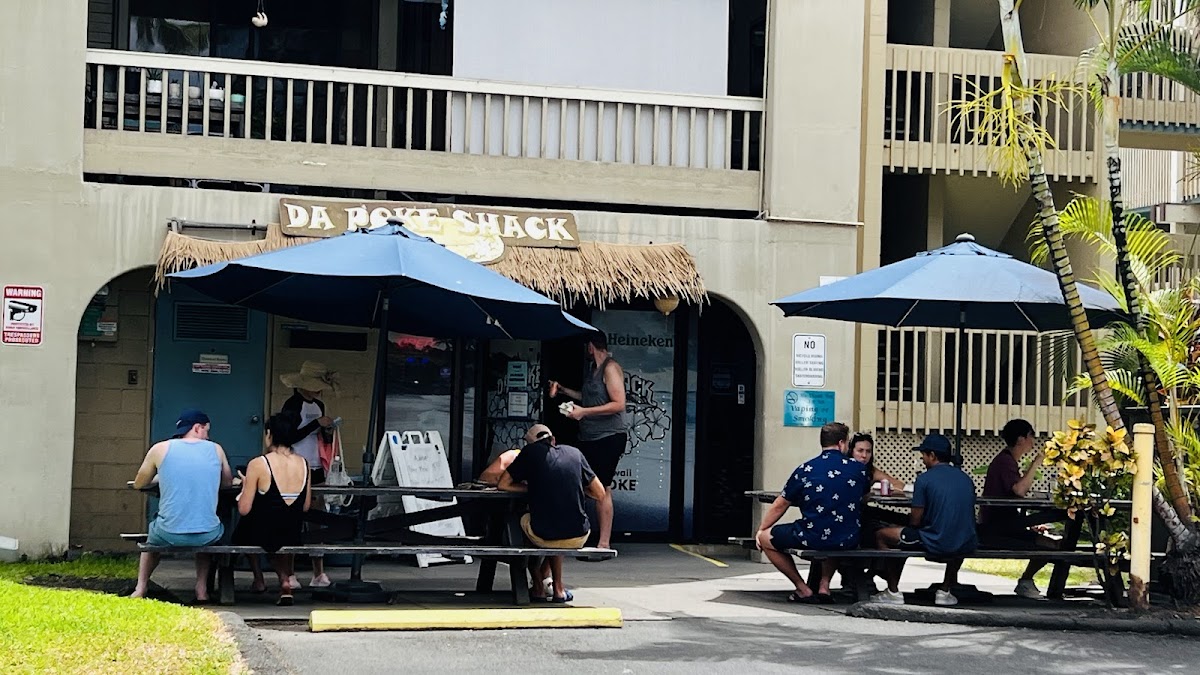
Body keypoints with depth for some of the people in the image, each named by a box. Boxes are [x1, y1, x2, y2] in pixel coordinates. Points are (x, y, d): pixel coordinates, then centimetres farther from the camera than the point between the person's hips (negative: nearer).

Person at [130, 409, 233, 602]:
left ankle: (140, 589, 30)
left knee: (153, 532, 36)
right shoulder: (216, 450, 5)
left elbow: (139, 484, 15)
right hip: (208, 535, 1)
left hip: (169, 535, -1)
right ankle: (202, 589, 28)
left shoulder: (160, 449, 1)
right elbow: (227, 483, 20)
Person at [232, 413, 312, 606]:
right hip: (293, 537, 3)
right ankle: (285, 578, 18)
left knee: (241, 532, 31)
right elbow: (306, 506, 5)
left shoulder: (258, 464, -16)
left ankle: (258, 579, 30)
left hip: (263, 535, -3)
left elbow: (244, 509, -14)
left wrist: (245, 486, 4)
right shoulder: (303, 464, -3)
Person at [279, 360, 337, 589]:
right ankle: (289, 574, 0)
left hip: (316, 470, 7)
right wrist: (317, 423, -14)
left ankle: (318, 574, 8)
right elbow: (291, 437, -15)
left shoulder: (319, 406, 14)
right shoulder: (292, 405, -8)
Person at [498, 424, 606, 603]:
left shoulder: (530, 452, 4)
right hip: (578, 538, 3)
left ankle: (538, 588, 32)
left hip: (543, 537, -2)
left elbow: (503, 484, 10)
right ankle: (557, 588, 38)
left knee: (525, 520, 33)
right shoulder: (574, 453, 11)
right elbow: (599, 494, 12)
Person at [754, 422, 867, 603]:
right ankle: (824, 585, 21)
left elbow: (779, 506, 8)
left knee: (765, 538, 17)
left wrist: (761, 530, 22)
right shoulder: (859, 469, 1)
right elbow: (864, 497, 22)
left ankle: (803, 589, 13)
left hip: (813, 538, -4)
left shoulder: (805, 470, -3)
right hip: (849, 541, 4)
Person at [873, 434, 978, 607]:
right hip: (966, 546, 6)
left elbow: (915, 521, -6)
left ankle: (893, 592, 15)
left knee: (882, 536, 13)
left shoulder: (925, 479, -7)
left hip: (934, 545, -6)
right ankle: (945, 591, 33)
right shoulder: (966, 478, 10)